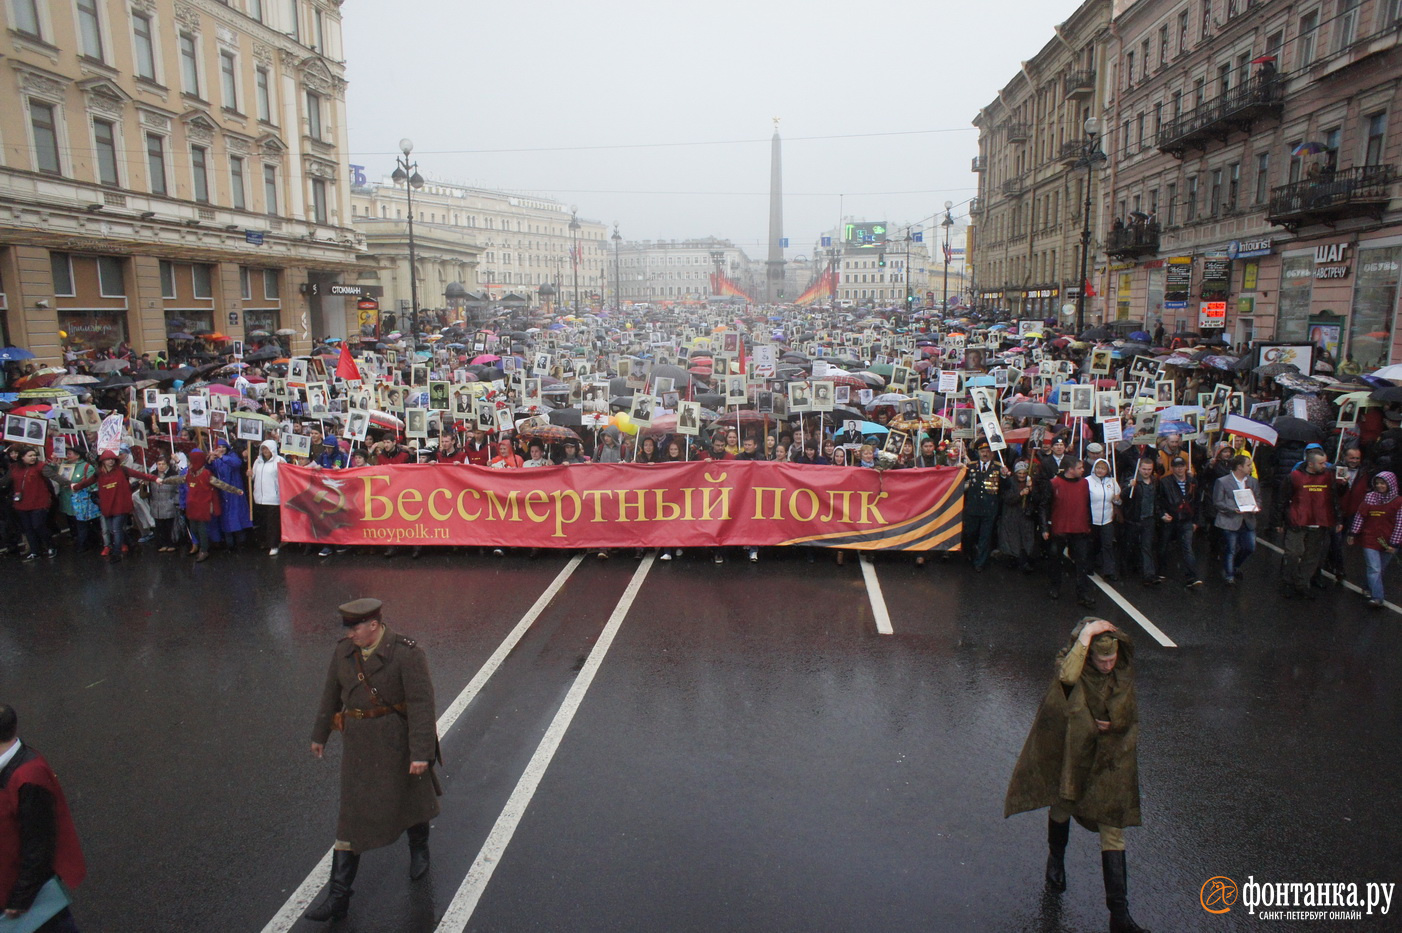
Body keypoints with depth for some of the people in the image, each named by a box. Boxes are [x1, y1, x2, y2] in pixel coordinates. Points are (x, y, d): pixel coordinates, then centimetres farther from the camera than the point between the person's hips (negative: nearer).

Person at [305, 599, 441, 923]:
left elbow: (422, 704, -22)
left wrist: (421, 753, -25)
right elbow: (331, 694, 10)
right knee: (352, 811, 6)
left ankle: (419, 850, 49)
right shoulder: (344, 650, -4)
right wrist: (319, 735, 19)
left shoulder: (407, 653, -21)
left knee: (411, 797, 18)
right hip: (358, 744, 4)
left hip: (398, 741, -4)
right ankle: (338, 897, 14)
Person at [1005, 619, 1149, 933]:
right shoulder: (1071, 661, -17)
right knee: (1062, 806, 19)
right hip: (1072, 753, -1)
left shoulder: (1124, 671, -7)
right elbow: (1067, 677, -43)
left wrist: (1109, 725, -15)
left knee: (1113, 830, -2)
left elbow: (1129, 717, 3)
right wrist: (1085, 636, -39)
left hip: (1111, 759, 1)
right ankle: (1056, 861, 51)